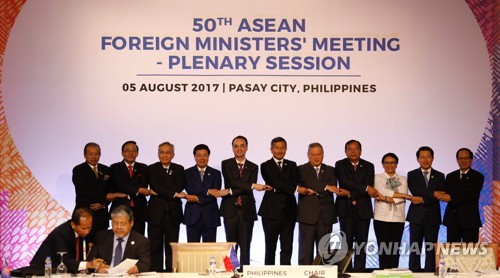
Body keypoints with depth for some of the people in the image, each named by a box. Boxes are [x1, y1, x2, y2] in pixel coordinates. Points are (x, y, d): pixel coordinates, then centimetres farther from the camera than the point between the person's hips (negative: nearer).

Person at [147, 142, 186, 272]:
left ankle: (171, 272, 9)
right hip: (156, 213, -1)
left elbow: (180, 186, -6)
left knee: (172, 246, 5)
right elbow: (156, 186, -10)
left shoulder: (179, 169, 10)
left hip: (173, 213, 1)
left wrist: (160, 192, -13)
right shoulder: (152, 169, 5)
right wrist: (174, 194, -14)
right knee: (155, 246, 2)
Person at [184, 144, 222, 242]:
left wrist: (198, 199, -12)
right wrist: (208, 191, -16)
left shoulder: (216, 173, 8)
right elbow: (190, 190, -9)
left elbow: (215, 194, -4)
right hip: (192, 216, 0)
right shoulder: (188, 172, 7)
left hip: (210, 217, 0)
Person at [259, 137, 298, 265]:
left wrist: (278, 188, -12)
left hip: (288, 211, 2)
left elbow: (293, 186, -2)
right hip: (271, 211, -2)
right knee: (270, 247, 7)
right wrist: (287, 188, -11)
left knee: (287, 248, 3)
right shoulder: (265, 166, 3)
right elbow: (274, 182, -12)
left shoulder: (292, 165, 11)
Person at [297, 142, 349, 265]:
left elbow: (333, 189, -3)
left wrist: (309, 191, -10)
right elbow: (309, 184, -13)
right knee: (306, 249, -1)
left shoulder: (330, 170, 13)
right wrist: (326, 188, -20)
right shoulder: (301, 169, 5)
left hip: (326, 216, 3)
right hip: (307, 216, -3)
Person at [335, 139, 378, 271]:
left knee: (361, 242, 2)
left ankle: (360, 271, 6)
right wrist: (365, 188, -19)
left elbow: (369, 186, -4)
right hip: (346, 208, -1)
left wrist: (352, 195, -15)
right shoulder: (340, 165, 4)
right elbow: (345, 182, -12)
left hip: (363, 209, 1)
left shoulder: (368, 166, 9)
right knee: (346, 242, -1)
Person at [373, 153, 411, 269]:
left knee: (395, 250, 2)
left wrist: (386, 198, -13)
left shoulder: (402, 179, 11)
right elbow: (382, 191, -12)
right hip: (381, 218, -2)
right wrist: (402, 195, -10)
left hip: (398, 219, 2)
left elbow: (402, 199, -4)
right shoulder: (378, 178, 6)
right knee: (383, 249, -1)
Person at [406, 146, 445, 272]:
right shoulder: (412, 175, 5)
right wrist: (433, 193, -16)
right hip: (416, 216, -1)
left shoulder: (439, 176, 8)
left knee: (431, 249, 2)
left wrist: (423, 200, -12)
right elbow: (415, 191, -11)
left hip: (433, 217, 1)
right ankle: (413, 272, 5)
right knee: (415, 248, 1)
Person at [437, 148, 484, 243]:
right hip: (452, 219, 4)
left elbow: (471, 194, -14)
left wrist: (451, 197, -23)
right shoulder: (450, 176, 14)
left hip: (469, 220, -3)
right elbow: (446, 194, 2)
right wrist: (440, 194, -23)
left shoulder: (478, 177, 1)